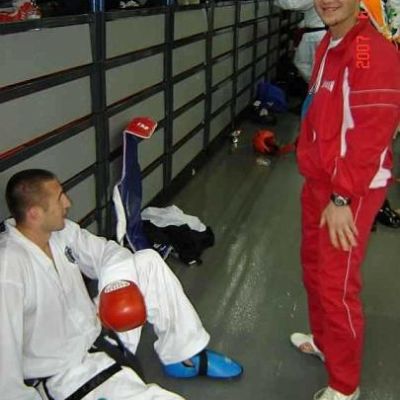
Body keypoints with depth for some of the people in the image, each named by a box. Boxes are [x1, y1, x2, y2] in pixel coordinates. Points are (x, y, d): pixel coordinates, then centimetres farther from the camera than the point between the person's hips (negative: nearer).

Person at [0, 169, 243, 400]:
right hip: (69, 374, -8)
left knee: (147, 261, -1)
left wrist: (120, 280, -14)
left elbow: (104, 251, 6)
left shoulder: (60, 231, -6)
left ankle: (184, 356, 8)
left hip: (99, 332, 8)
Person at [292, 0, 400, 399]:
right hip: (318, 181, 9)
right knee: (313, 268, 21)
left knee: (336, 286, 0)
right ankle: (323, 341, 44)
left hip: (351, 191, -9)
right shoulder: (327, 45, 10)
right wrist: (314, 177, 18)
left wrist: (342, 199, -20)